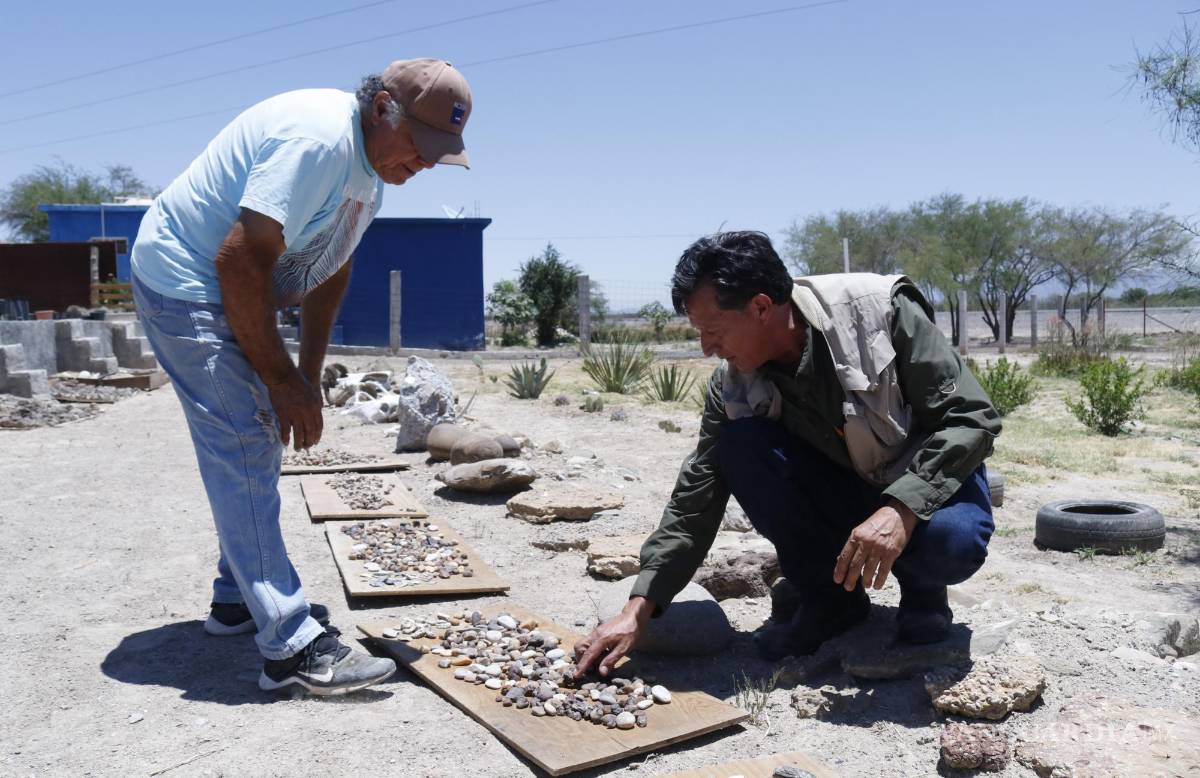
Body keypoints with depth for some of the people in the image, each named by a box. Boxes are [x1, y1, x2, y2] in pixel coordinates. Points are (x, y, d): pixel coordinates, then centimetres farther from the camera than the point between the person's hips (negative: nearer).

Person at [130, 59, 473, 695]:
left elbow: (330, 272, 10)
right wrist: (282, 379, -21)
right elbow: (239, 262, -30)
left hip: (233, 292, 10)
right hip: (183, 281, -10)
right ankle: (292, 647, -12)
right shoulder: (317, 138, -27)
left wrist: (307, 376, 3)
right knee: (244, 448, -14)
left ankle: (238, 598, 27)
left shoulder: (371, 170, 5)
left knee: (260, 440, 13)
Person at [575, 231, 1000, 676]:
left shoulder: (880, 310, -25)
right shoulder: (735, 385, -14)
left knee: (951, 539, -38)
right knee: (741, 441, -24)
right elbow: (695, 501, -10)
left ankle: (922, 588, 1)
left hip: (927, 482, -3)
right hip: (840, 487, 3)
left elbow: (970, 416, -23)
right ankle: (827, 594, -6)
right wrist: (638, 610, -17)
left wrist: (901, 510, -38)